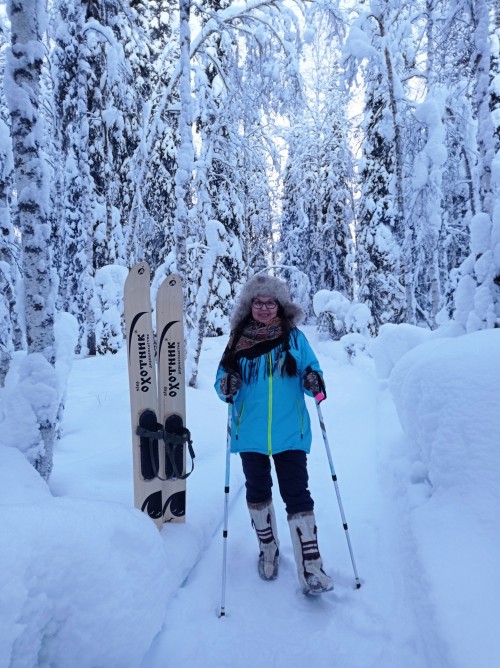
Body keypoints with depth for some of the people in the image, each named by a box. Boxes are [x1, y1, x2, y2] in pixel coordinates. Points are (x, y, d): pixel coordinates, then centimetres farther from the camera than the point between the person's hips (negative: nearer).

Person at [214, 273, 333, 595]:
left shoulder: (295, 338, 0)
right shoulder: (238, 342, 2)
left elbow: (311, 373, 3)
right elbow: (222, 381, 4)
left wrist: (315, 382, -20)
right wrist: (227, 387, -19)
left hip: (289, 433, -2)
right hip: (251, 434, 2)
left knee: (297, 496, -3)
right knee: (258, 492, 16)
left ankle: (311, 570, 6)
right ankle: (268, 550, 38)